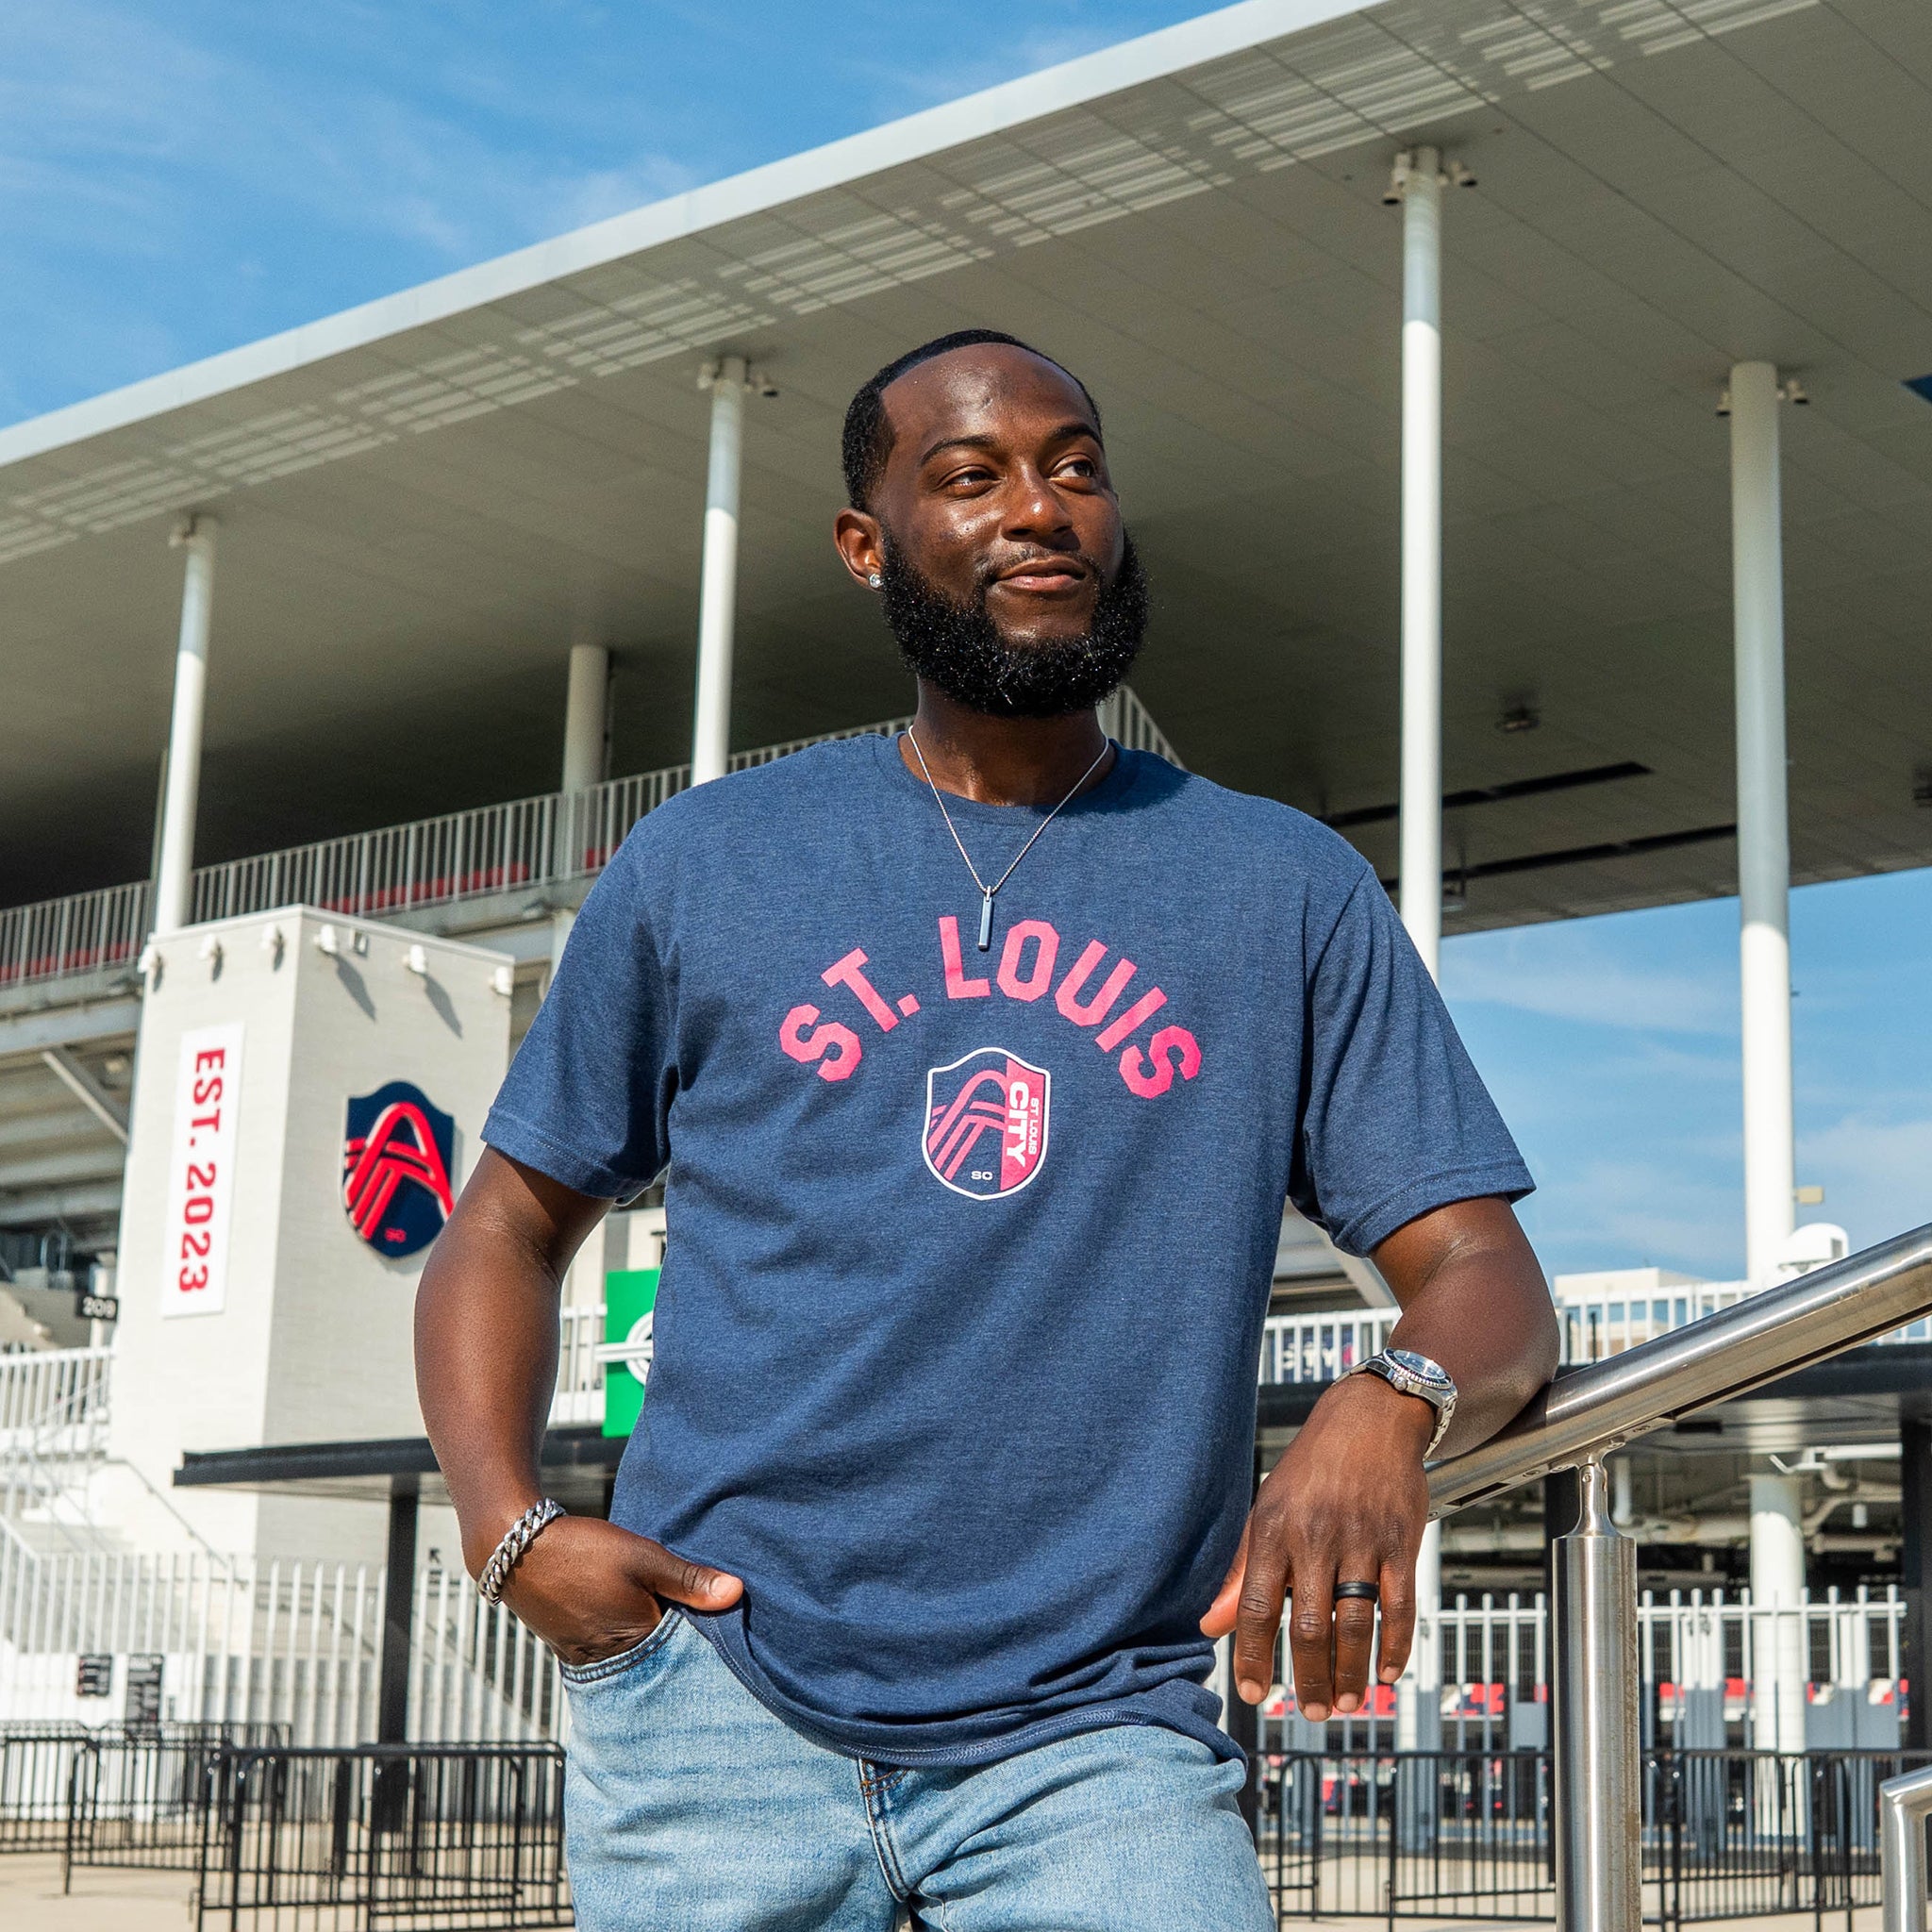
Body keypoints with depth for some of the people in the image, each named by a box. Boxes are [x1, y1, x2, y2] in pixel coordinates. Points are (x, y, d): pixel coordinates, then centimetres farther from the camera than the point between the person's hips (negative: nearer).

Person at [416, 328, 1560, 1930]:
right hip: (717, 1703, 1)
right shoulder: (700, 868, 8)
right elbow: (514, 1224, 14)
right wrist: (512, 1528, -4)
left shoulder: (1287, 891, 7)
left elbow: (1489, 1280, 2)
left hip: (1090, 1738, -1)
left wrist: (1390, 1409, -22)